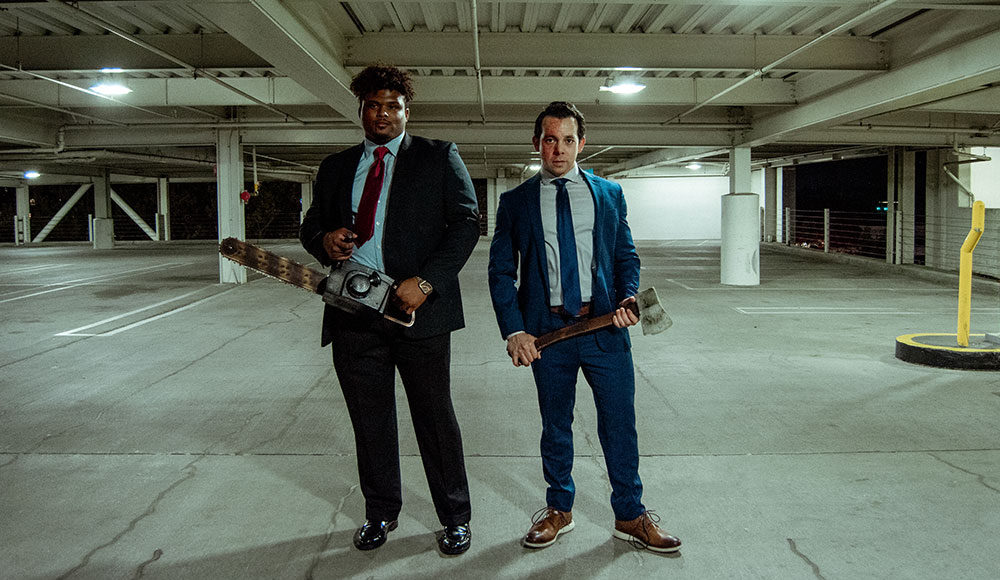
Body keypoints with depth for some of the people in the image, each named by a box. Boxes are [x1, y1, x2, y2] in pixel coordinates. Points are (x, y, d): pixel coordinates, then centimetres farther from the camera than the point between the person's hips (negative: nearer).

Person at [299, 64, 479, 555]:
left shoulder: (440, 158, 5)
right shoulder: (335, 167, 16)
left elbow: (466, 222, -4)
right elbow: (310, 224, 23)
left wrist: (425, 282, -16)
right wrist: (324, 240, -3)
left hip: (419, 308, -3)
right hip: (354, 316, 4)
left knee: (435, 419, 5)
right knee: (369, 421, 13)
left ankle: (455, 518, 21)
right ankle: (380, 513, 30)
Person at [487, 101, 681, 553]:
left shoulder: (609, 193, 9)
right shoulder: (516, 202, 4)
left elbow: (626, 255, 12)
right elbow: (500, 271, 2)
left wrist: (628, 297, -9)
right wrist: (514, 332, -9)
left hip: (604, 327, 1)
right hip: (546, 329, 0)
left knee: (620, 423, 5)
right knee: (555, 426, 13)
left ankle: (630, 516, 22)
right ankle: (558, 510, 31)